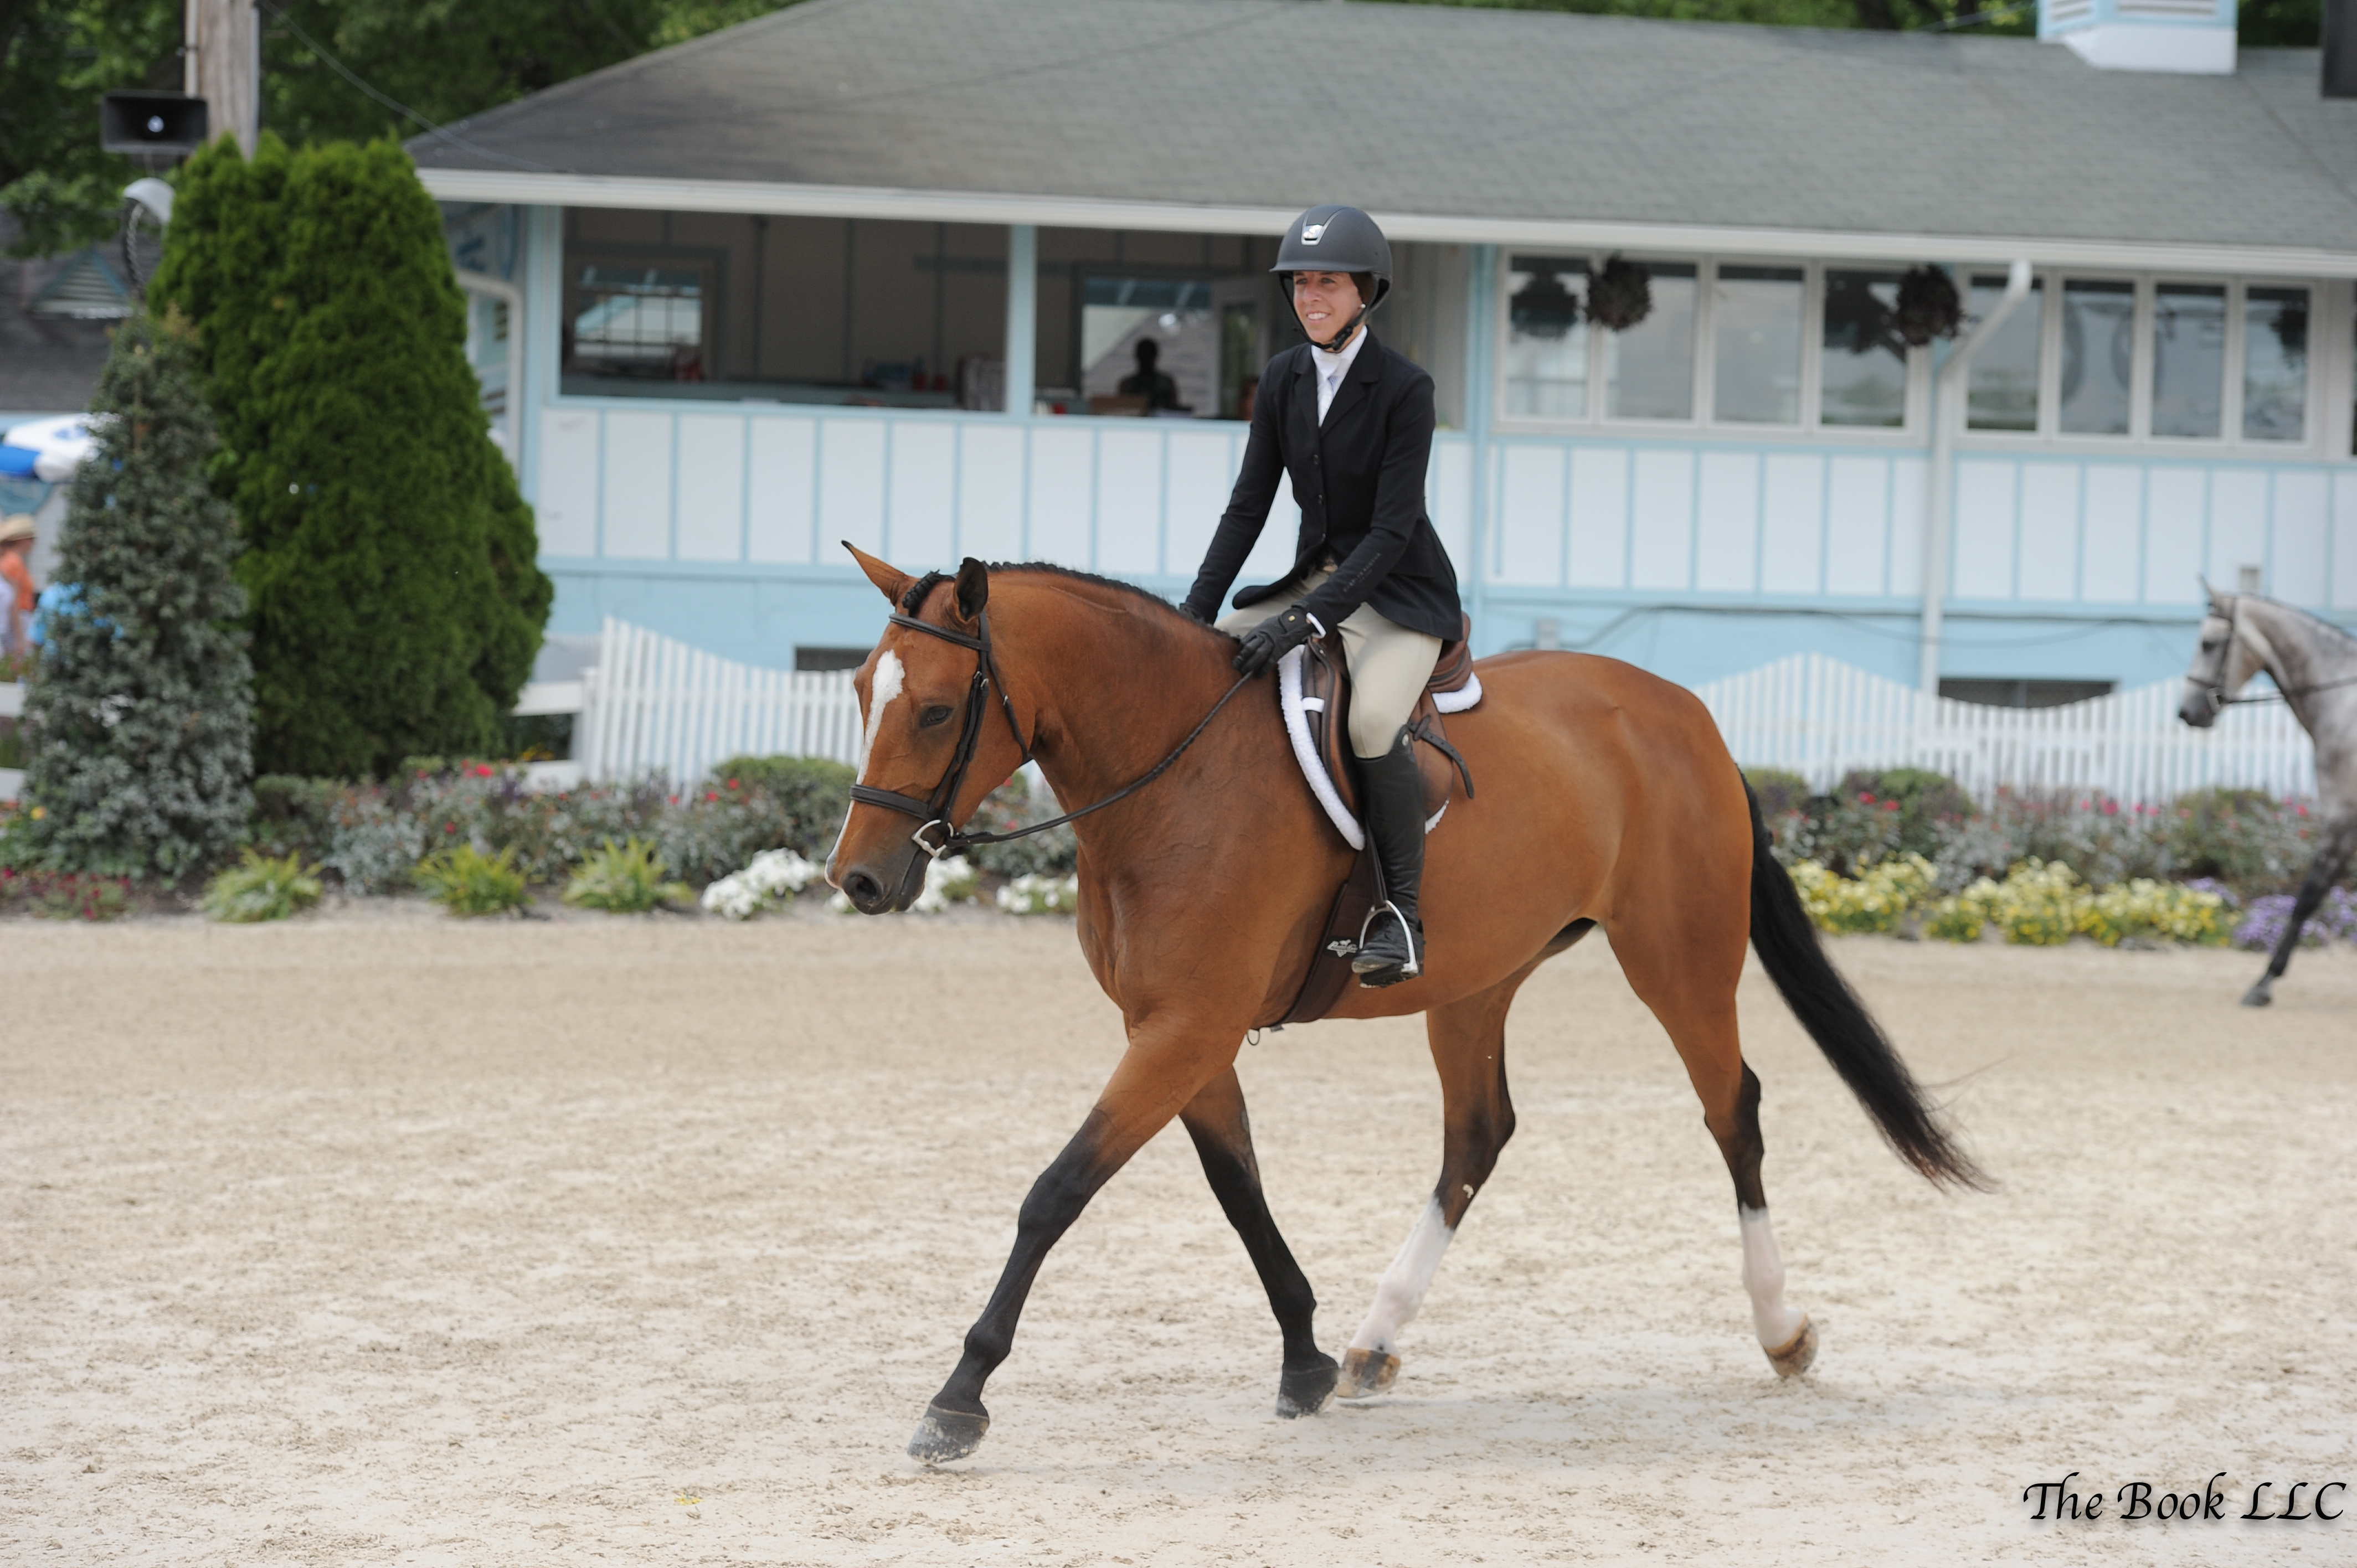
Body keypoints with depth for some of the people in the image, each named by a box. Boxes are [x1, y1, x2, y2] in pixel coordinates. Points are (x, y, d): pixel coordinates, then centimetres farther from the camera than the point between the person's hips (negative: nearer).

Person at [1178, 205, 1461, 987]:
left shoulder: (1405, 388, -17)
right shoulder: (1284, 378, 2)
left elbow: (1392, 530, -22)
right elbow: (1249, 504, 5)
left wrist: (1308, 621, -31)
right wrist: (1195, 612, -7)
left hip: (1399, 594, -7)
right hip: (1314, 578, 7)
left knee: (1371, 718, -35)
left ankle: (1402, 914, -22)